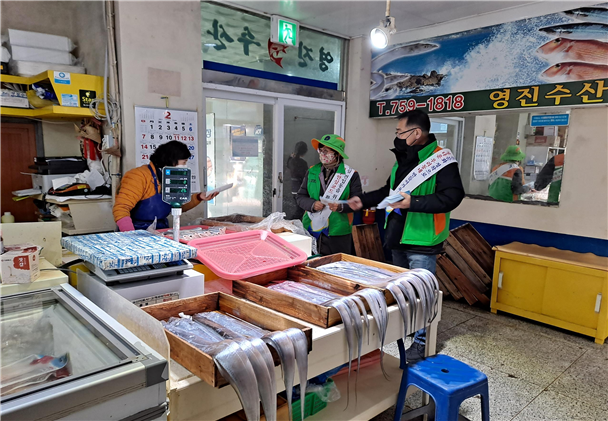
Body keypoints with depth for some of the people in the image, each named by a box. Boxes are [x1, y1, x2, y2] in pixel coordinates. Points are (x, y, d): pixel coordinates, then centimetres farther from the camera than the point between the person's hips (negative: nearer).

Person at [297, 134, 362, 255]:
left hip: (337, 232, -3)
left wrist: (341, 206, -21)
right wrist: (312, 204, -11)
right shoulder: (312, 171, 11)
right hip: (311, 229, 3)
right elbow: (300, 197, 9)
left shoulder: (351, 174, 0)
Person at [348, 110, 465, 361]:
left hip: (422, 241, -9)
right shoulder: (403, 159, 12)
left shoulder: (440, 159, -16)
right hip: (398, 236, 9)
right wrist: (364, 200, 15)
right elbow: (389, 191, 24)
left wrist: (413, 202, -31)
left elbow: (452, 196, -26)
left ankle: (422, 340, 17)